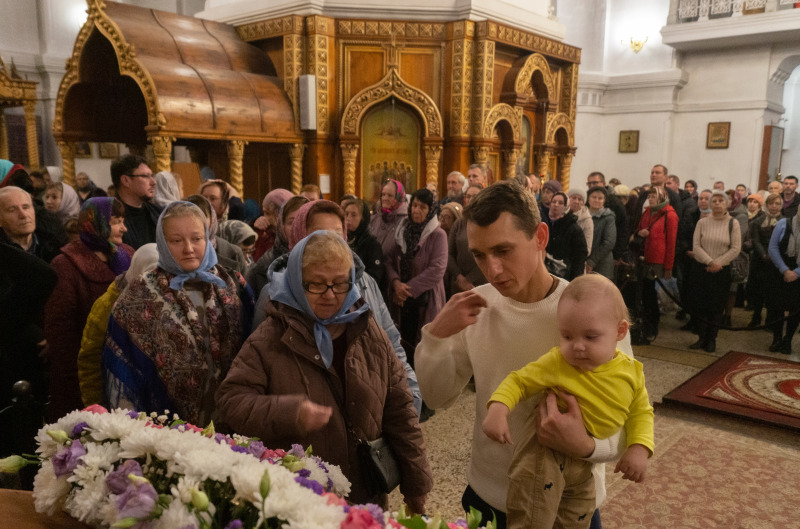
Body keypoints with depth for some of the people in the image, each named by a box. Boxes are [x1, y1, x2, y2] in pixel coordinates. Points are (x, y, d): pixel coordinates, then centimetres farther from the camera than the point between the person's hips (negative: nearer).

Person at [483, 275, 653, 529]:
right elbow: (518, 381, -12)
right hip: (546, 451, -4)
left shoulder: (631, 372, -7)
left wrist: (639, 448, -11)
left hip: (584, 468, 5)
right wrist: (498, 409, -29)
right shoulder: (556, 363, -19)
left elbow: (641, 412, 5)